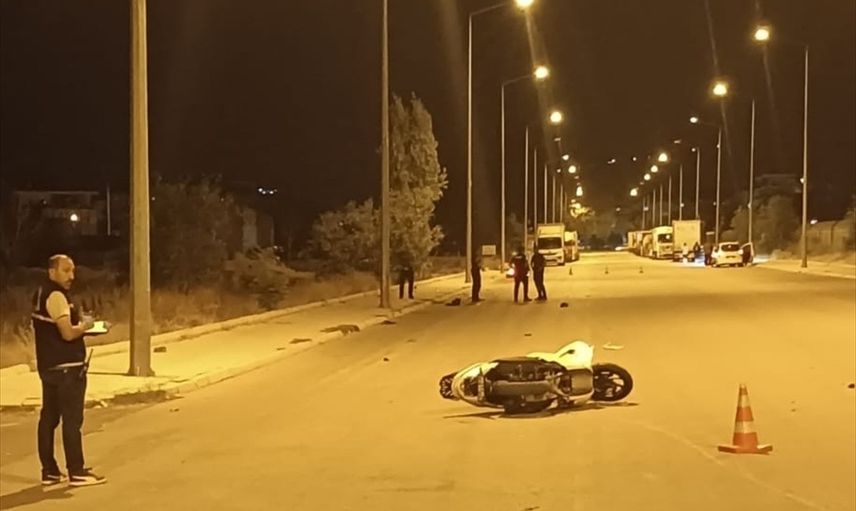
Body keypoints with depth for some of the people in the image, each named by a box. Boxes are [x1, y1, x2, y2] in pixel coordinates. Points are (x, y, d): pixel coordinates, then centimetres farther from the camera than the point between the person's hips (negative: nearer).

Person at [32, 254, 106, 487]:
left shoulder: (42, 294, 14)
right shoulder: (56, 296, -17)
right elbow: (68, 333, -24)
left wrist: (78, 324, 10)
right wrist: (85, 325, -6)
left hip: (48, 365, 10)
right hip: (66, 367, -10)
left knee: (48, 418, 11)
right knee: (72, 420, -5)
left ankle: (49, 471, 16)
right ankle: (77, 472, -2)